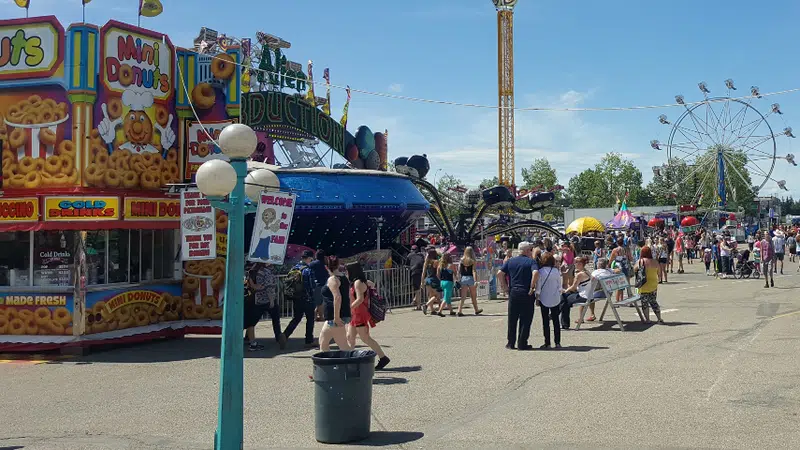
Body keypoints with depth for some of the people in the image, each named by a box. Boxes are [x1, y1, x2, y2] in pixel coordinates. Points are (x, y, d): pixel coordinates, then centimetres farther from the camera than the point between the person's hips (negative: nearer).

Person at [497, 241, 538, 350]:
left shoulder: (510, 261, 8)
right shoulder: (531, 261, -4)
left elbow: (500, 273, -2)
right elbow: (535, 273, -22)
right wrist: (532, 287, -15)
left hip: (513, 292, 4)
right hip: (526, 293, -3)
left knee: (512, 319, 11)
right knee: (525, 320, 5)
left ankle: (511, 343, 14)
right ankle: (522, 343, 6)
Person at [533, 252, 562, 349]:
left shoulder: (540, 271, -9)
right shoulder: (556, 271, -2)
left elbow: (538, 287, -7)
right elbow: (559, 286, 4)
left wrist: (537, 298, 2)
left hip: (544, 299, -2)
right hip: (555, 299, 2)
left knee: (545, 322, 3)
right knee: (556, 321, 8)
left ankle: (547, 343, 3)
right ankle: (557, 342, 7)